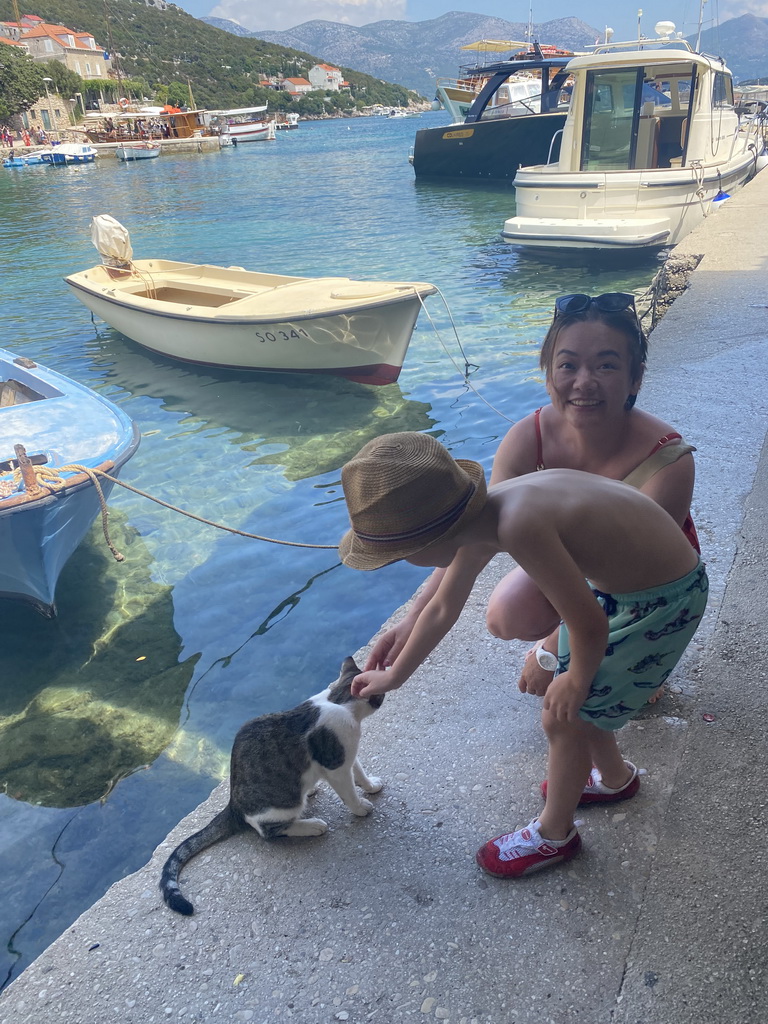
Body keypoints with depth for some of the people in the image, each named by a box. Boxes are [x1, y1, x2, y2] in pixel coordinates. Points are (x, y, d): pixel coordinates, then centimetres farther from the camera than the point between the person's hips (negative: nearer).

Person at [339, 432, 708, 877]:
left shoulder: (518, 526, -37)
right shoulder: (478, 520, -8)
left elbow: (590, 627, -28)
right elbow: (442, 610, 9)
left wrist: (577, 681, -6)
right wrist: (393, 676, 21)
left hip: (661, 602, -8)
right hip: (620, 575, 8)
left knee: (563, 718, 3)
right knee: (568, 695, 20)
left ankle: (554, 833, 29)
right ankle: (615, 777, 49)